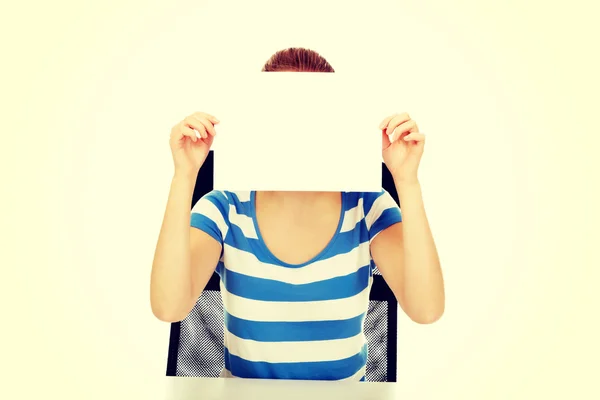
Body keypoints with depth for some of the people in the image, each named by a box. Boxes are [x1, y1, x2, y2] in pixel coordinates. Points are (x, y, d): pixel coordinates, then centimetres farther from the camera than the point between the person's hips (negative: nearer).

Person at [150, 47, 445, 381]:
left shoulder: (367, 207, -8)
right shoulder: (225, 210, -9)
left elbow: (426, 309, -20)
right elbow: (169, 306, -22)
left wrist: (407, 181, -25)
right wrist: (184, 176, -25)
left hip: (345, 392, 1)